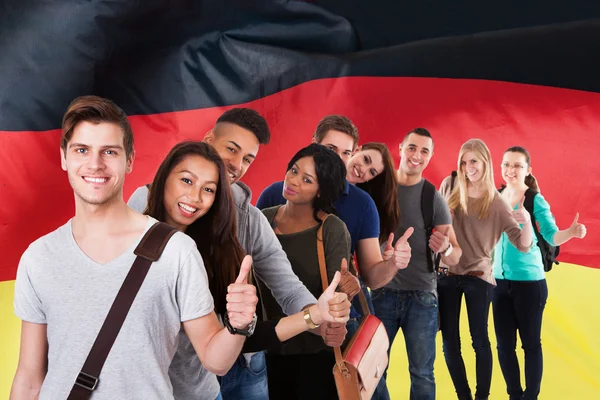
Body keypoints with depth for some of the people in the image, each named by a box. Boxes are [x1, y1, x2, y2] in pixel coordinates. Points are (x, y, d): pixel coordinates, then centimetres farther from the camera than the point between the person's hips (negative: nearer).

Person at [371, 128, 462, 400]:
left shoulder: (433, 198, -3)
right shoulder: (375, 186, 0)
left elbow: (455, 256, -3)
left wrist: (445, 248, -25)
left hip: (421, 296, -1)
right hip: (382, 292, 1)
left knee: (422, 374, 4)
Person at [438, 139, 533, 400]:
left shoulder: (497, 203, -6)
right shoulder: (449, 187, -1)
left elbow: (523, 245, -10)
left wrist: (527, 221, -28)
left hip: (478, 277, -2)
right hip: (445, 275, 2)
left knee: (479, 341, 4)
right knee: (449, 342, 7)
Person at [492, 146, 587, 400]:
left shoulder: (535, 200, -9)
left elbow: (551, 235, -19)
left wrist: (571, 232, -37)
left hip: (529, 282, -4)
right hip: (500, 281, 5)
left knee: (531, 343, 7)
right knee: (504, 344, 10)